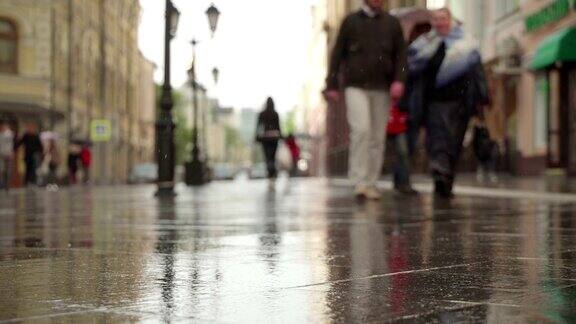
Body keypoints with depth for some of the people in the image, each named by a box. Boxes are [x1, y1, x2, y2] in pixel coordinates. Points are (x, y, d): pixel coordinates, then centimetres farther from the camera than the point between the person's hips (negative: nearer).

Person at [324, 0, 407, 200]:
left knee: (378, 137, 1)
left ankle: (371, 183, 8)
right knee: (361, 129, -18)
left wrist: (399, 80, -7)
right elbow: (337, 54, 9)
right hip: (356, 86, -2)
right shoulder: (351, 21, 8)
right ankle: (359, 181, -16)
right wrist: (331, 85, 3)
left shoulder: (392, 23, 11)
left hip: (382, 88, 2)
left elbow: (401, 55, 9)